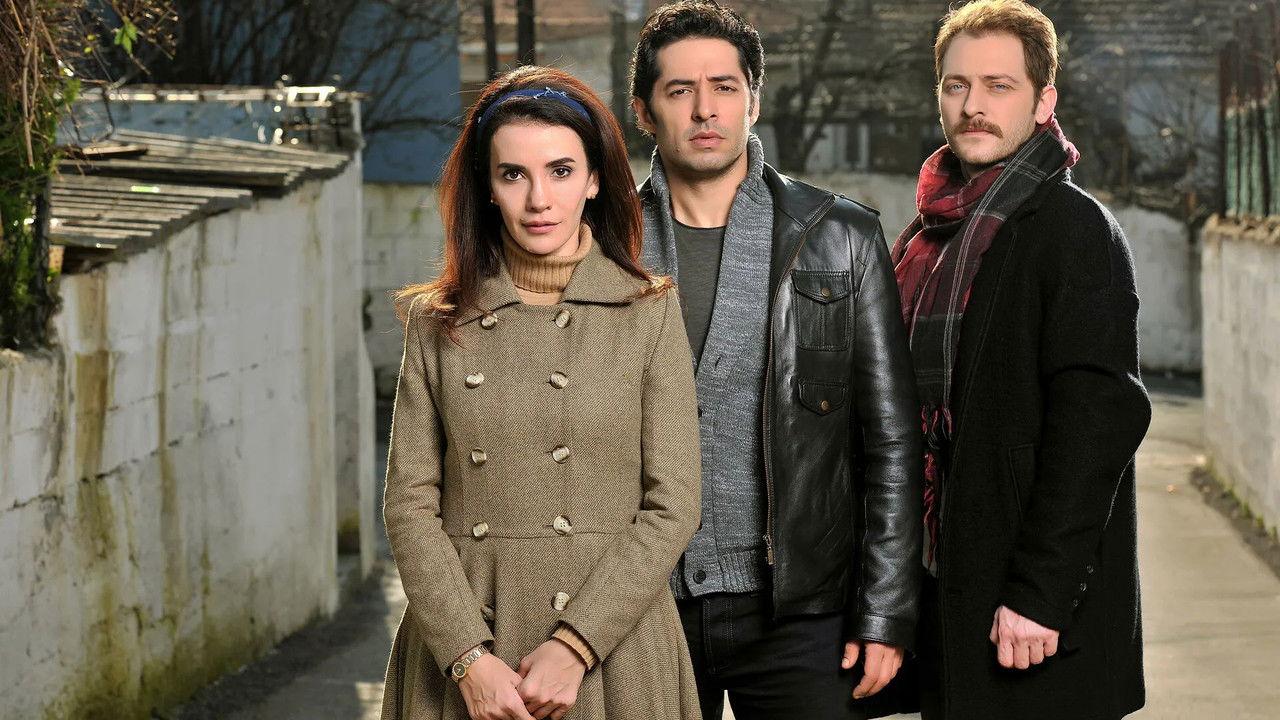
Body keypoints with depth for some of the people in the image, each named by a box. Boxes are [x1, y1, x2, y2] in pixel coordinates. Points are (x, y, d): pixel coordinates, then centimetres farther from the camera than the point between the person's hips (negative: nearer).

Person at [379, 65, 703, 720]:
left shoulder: (650, 311, 0)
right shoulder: (439, 322, 4)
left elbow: (671, 507, -4)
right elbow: (410, 505, 0)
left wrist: (572, 647, -13)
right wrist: (471, 659, -12)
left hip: (611, 657, -1)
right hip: (461, 663, 1)